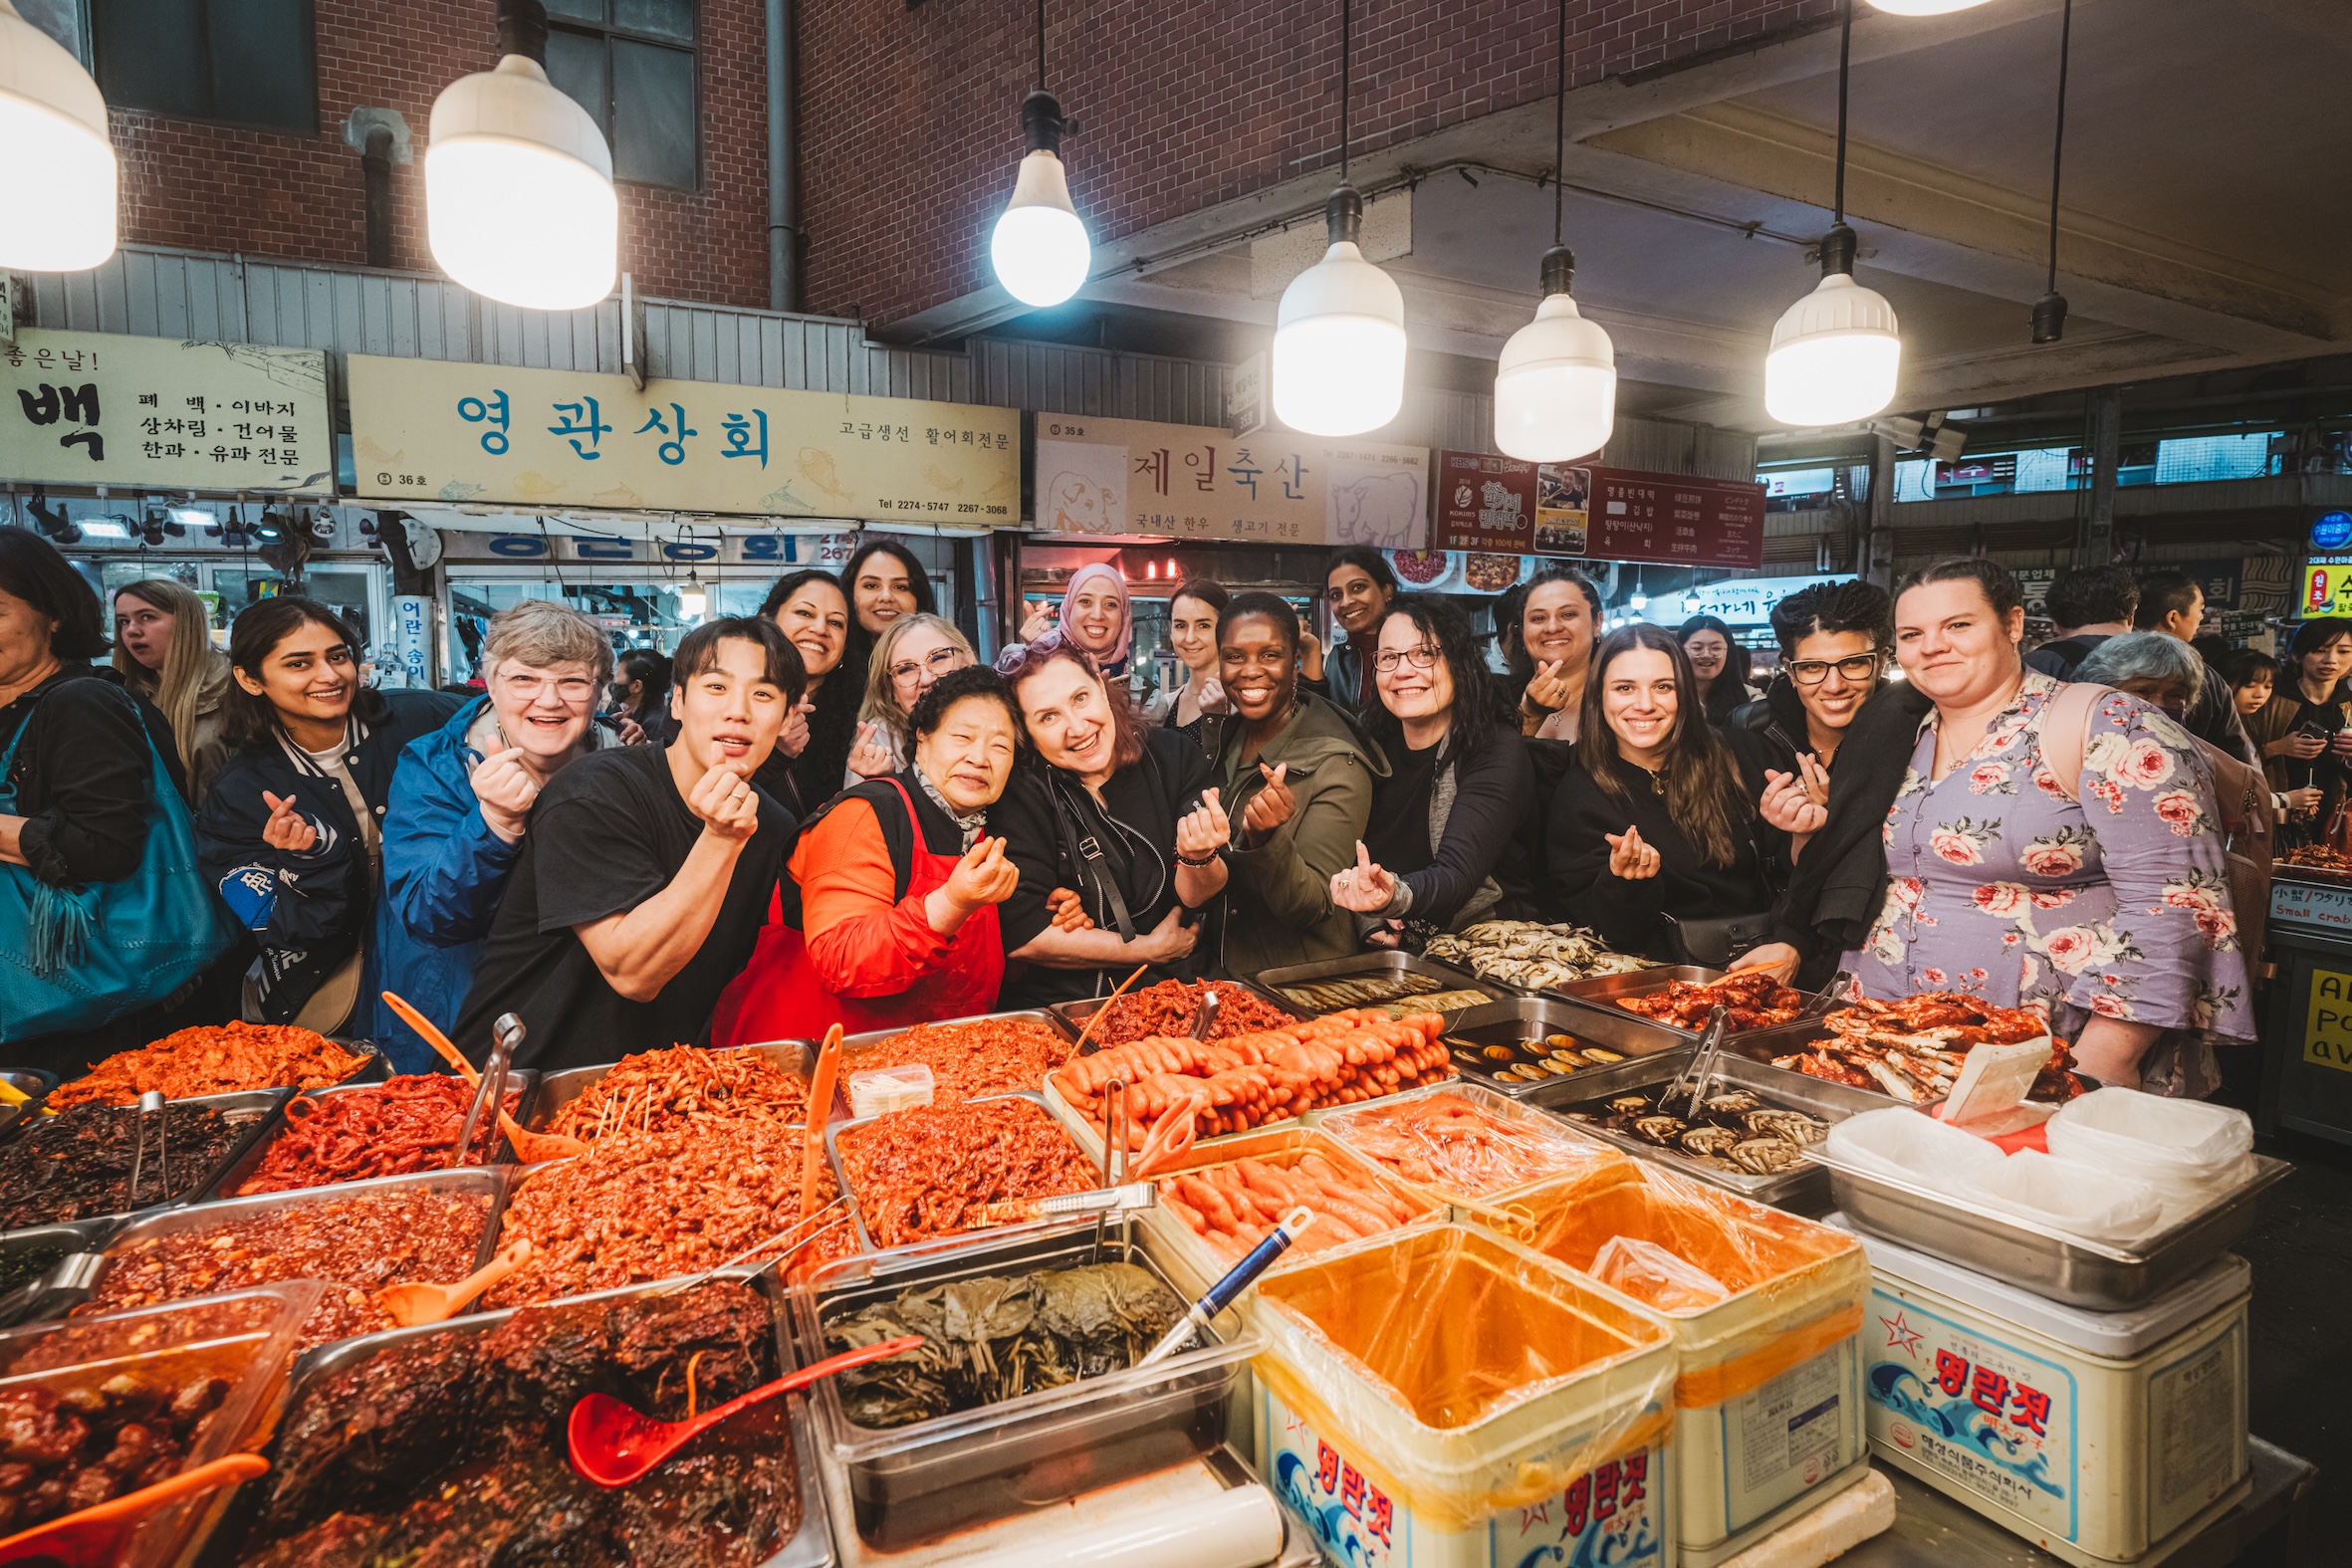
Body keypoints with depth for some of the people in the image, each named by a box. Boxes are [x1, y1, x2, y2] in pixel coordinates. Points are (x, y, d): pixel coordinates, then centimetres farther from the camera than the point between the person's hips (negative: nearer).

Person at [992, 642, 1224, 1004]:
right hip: (1054, 1004, -4)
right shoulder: (1019, 792, -11)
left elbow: (1196, 898, 0)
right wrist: (1150, 949, -9)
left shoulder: (1172, 754, -2)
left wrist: (1199, 856, -23)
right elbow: (1021, 935, -14)